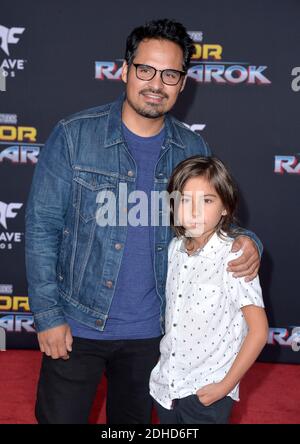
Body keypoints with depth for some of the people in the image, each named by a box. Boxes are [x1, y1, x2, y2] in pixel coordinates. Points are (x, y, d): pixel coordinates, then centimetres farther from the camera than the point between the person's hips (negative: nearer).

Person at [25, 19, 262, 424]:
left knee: (132, 420, 21)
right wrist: (47, 314, -11)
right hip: (77, 325, -3)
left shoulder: (194, 150, -2)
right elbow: (41, 226, -9)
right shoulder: (74, 136, -12)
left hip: (150, 330, 3)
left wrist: (246, 242, -13)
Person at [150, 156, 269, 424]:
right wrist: (163, 372, 7)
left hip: (207, 392, -5)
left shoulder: (233, 258, -18)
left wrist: (226, 385, -13)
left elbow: (259, 330, -15)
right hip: (165, 385, 5)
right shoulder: (175, 248, -1)